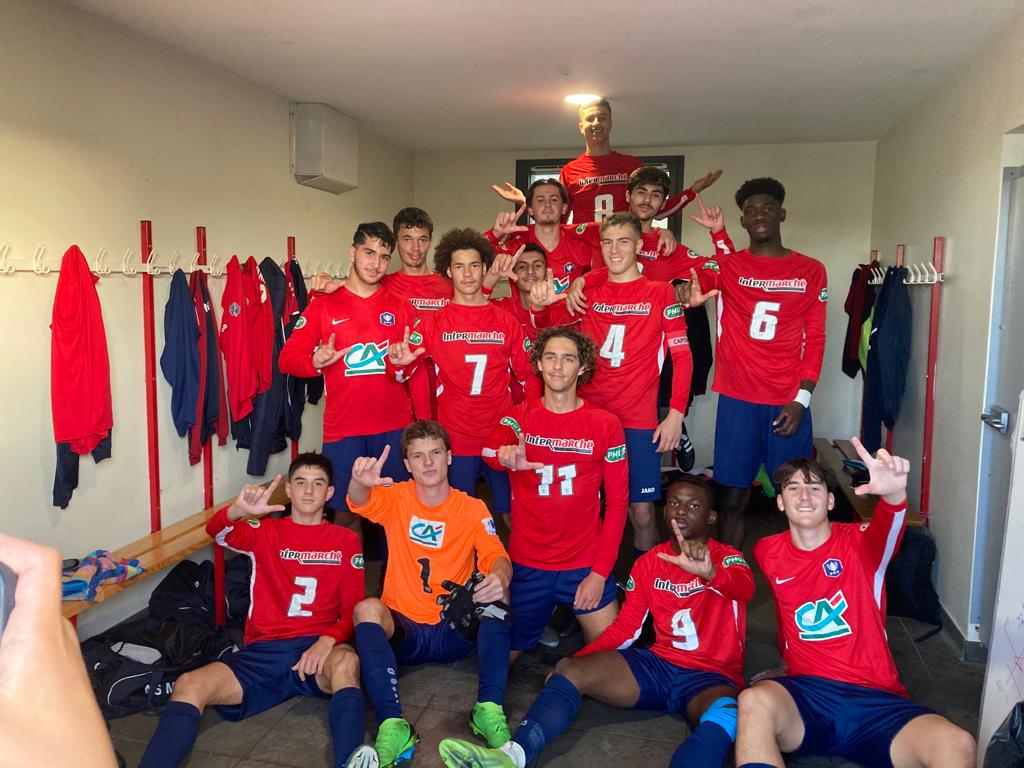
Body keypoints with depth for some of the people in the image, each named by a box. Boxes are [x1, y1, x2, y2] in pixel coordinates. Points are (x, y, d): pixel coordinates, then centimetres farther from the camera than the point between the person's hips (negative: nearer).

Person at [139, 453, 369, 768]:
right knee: (188, 685, -23)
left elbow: (353, 610, 6)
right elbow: (216, 531, -8)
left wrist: (328, 641, -16)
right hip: (264, 650, 2)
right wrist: (240, 509, -32)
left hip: (317, 649, -2)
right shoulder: (265, 532, 13)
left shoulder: (346, 540, 11)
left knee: (346, 661, -38)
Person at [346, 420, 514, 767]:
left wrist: (500, 576, -42)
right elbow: (361, 502, -22)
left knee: (495, 593, -27)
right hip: (403, 629, 0)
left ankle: (489, 708, -30)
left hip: (458, 631, 0)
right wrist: (360, 481, -48)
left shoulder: (473, 509, -1)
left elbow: (496, 556, -16)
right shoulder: (396, 498, 0)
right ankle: (392, 723, -38)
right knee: (367, 609, -30)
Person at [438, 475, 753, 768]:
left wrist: (709, 572, -51)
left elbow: (745, 588, -28)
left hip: (711, 677, -4)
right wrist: (578, 658, -6)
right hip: (658, 665, 4)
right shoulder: (648, 563, 9)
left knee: (725, 715, -40)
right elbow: (625, 628, 10)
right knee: (569, 670, -17)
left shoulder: (726, 557, -3)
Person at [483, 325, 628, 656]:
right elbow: (490, 449, -25)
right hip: (526, 565, 1)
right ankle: (545, 615, 35)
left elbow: (616, 502, -3)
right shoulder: (518, 417, -2)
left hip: (586, 566, 0)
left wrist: (600, 572, -9)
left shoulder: (606, 425, -4)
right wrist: (506, 455, -50)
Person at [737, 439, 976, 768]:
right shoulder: (767, 552, 7)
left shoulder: (859, 543, 0)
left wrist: (894, 493, -48)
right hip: (806, 695, 1)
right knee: (754, 701, -35)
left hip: (875, 697, 0)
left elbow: (886, 530, -26)